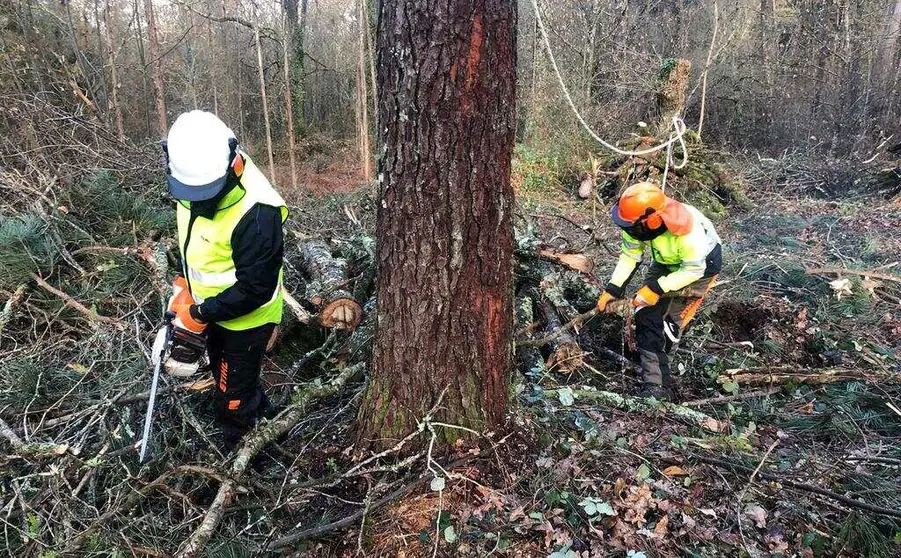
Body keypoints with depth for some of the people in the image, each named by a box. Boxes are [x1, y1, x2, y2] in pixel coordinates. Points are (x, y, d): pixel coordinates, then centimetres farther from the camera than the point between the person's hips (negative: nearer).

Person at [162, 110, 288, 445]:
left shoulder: (255, 213, -37)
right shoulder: (192, 181, -11)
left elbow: (256, 288, -30)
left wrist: (202, 314, -23)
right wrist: (184, 283, 4)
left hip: (246, 318, -8)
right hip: (213, 307, 8)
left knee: (233, 395, 10)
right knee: (223, 372, 30)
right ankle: (258, 410, 57)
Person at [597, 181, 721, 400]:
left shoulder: (688, 231, -41)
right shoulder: (638, 224, -25)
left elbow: (693, 270, -28)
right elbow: (629, 255, -12)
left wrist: (656, 288, -30)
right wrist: (612, 290, -18)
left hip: (701, 265, -5)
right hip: (666, 262, 6)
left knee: (671, 322, -7)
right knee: (646, 316, -6)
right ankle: (656, 385, 4)